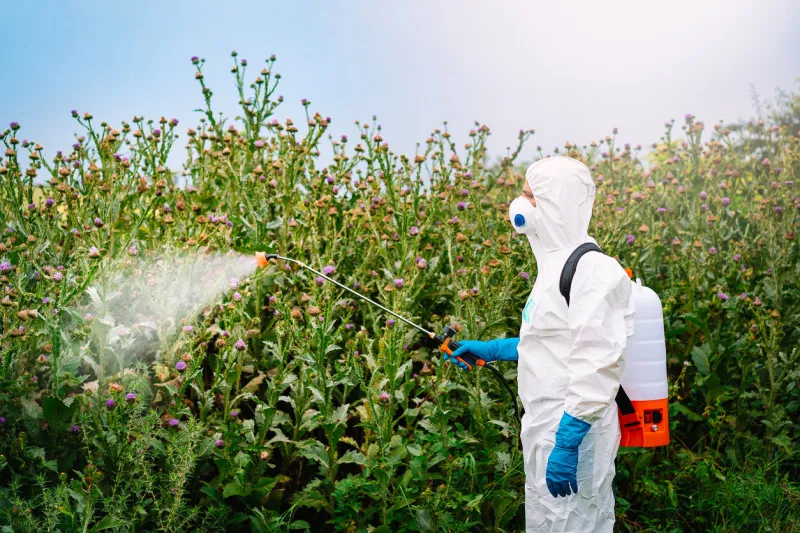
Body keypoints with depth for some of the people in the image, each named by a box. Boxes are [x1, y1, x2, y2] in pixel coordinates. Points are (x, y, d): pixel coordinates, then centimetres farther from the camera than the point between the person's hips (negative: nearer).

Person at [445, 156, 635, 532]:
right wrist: (491, 350, 21)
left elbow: (596, 364, -24)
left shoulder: (593, 268, -18)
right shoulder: (558, 264, 12)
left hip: (572, 433, -10)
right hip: (547, 427, 10)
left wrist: (567, 442, -26)